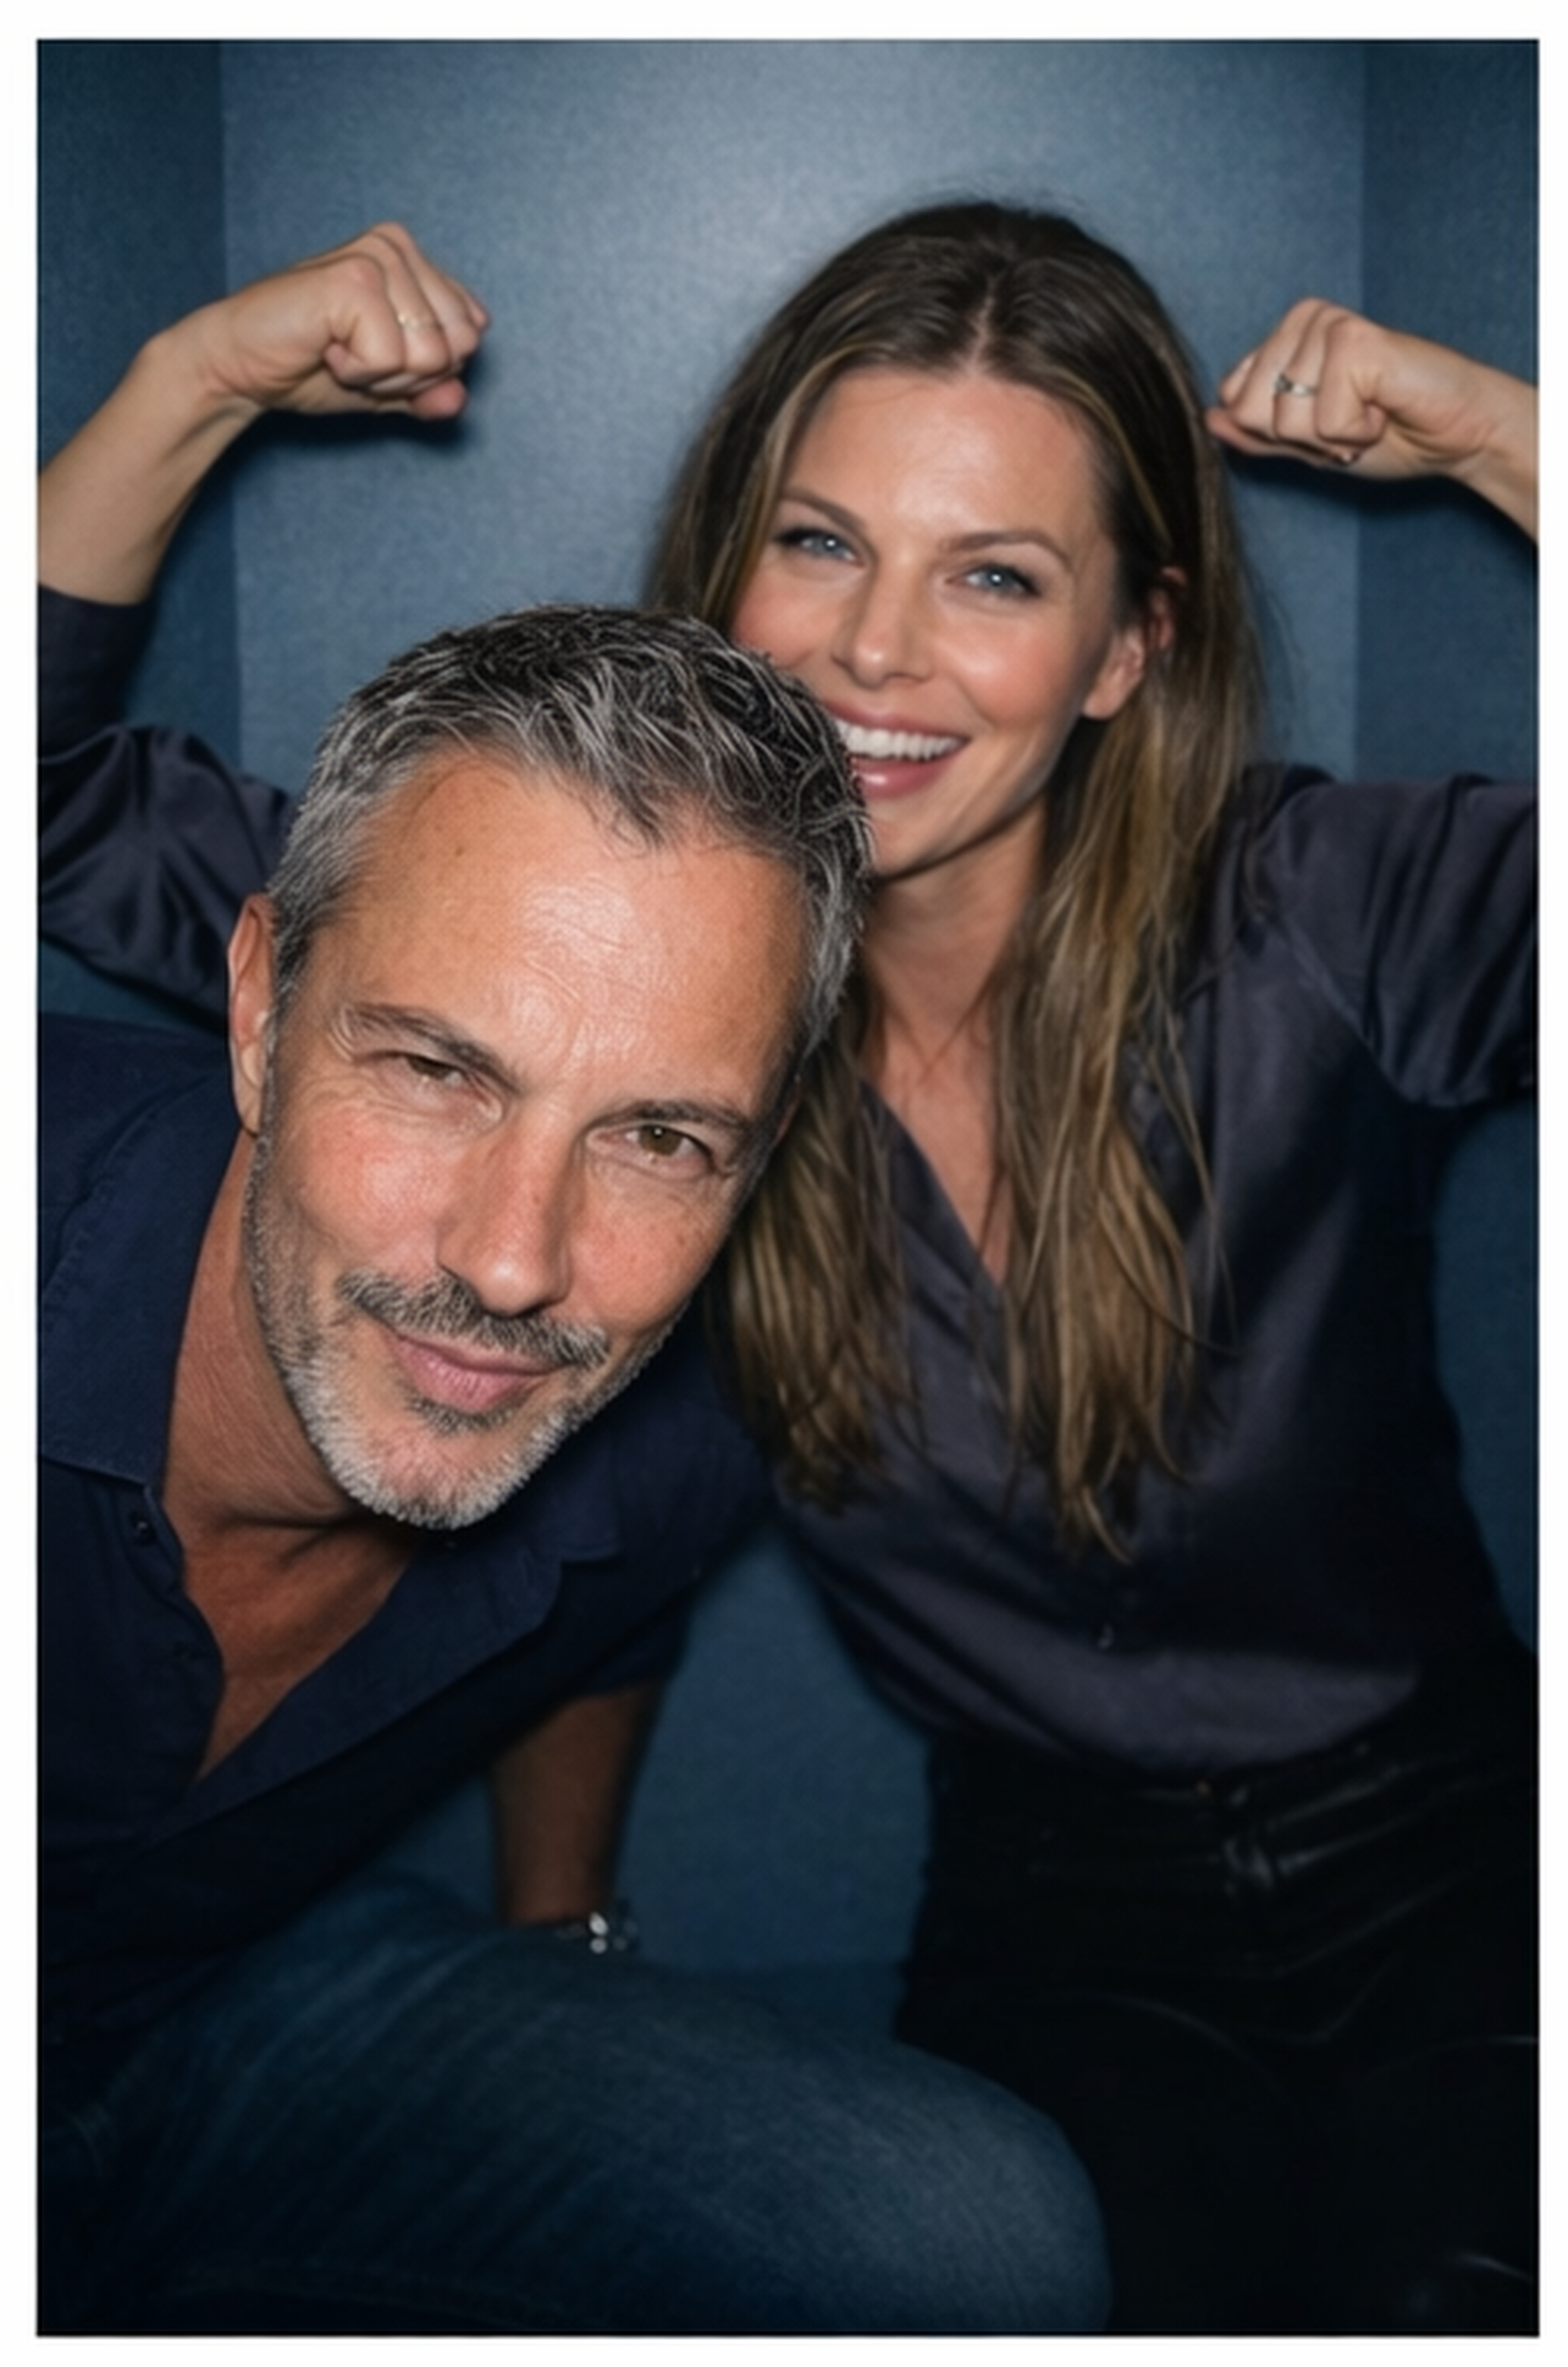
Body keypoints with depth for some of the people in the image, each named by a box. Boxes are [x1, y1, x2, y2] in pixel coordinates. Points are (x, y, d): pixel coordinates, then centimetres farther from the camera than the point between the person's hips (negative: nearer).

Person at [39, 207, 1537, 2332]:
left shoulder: (1321, 917, -11)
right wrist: (196, 379, -10)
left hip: (1455, 1862, -1)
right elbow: (58, 800, 0)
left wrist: (1495, 429, -21)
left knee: (1461, 2296, -20)